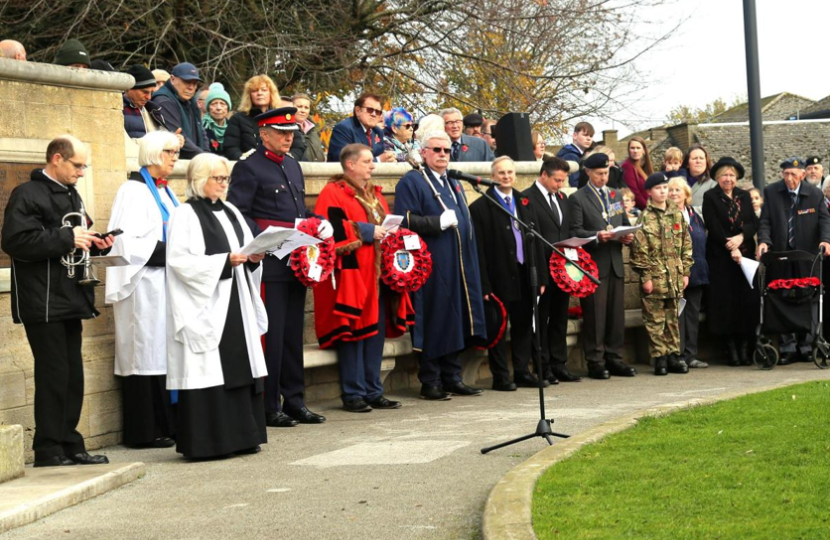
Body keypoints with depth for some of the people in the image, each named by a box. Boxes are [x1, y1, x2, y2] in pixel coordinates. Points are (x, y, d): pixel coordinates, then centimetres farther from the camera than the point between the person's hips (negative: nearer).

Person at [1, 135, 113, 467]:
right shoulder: (28, 195, -10)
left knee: (72, 376, 9)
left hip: (70, 299, 8)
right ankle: (48, 449, 0)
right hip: (43, 300, -8)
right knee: (53, 374, -7)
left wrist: (94, 243, 6)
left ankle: (69, 444, 16)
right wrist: (66, 238, -20)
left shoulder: (71, 195, 19)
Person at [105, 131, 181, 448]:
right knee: (147, 354, -6)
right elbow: (127, 242, -18)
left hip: (168, 284, 9)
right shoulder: (134, 191, -10)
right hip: (145, 285, -8)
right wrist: (168, 252, -19)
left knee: (167, 353, 8)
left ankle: (167, 425, 12)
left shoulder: (165, 192, 17)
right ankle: (145, 431, -2)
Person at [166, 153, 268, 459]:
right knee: (209, 372, -8)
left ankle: (240, 435, 12)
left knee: (240, 368, 7)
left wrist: (253, 259, -1)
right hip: (205, 308, -8)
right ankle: (205, 442, -5)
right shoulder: (185, 215, -7)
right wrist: (225, 262, -21)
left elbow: (246, 249, 22)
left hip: (236, 306, 8)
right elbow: (181, 261, -16)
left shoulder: (230, 212, 17)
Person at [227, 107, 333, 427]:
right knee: (271, 336, -5)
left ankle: (294, 402, 18)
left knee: (293, 335, 11)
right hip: (269, 265, -8)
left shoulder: (293, 166, 19)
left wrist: (319, 223, 6)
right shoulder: (249, 168, -6)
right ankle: (268, 407, 0)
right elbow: (237, 214, -12)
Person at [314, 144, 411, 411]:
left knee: (376, 332, 8)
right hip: (351, 276, -8)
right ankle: (353, 394, -1)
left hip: (378, 276, 8)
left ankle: (373, 391, 14)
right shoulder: (333, 194, -7)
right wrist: (367, 232, -15)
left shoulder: (374, 194, 20)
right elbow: (331, 229, -18)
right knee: (354, 332, -6)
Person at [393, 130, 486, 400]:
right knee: (433, 323, -6)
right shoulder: (411, 182, -4)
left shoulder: (454, 185, 21)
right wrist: (439, 222, -19)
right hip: (431, 266, -8)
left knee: (455, 321, 8)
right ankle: (430, 382, -1)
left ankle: (452, 378, 15)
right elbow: (404, 221, -14)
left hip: (458, 266, 8)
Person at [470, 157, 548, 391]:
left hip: (524, 275, 5)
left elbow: (536, 241, 14)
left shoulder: (524, 203, 13)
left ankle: (522, 372, 19)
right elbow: (479, 248, -9)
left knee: (523, 325, 10)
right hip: (498, 277, -5)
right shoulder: (481, 207, -6)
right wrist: (483, 284, -15)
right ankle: (500, 377, 8)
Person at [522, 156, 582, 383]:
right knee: (541, 320, 1)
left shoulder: (563, 198, 15)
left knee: (560, 319, 11)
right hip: (542, 270, -7)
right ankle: (544, 368, 7)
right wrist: (539, 275, -18)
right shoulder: (528, 198, -10)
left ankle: (559, 365, 17)